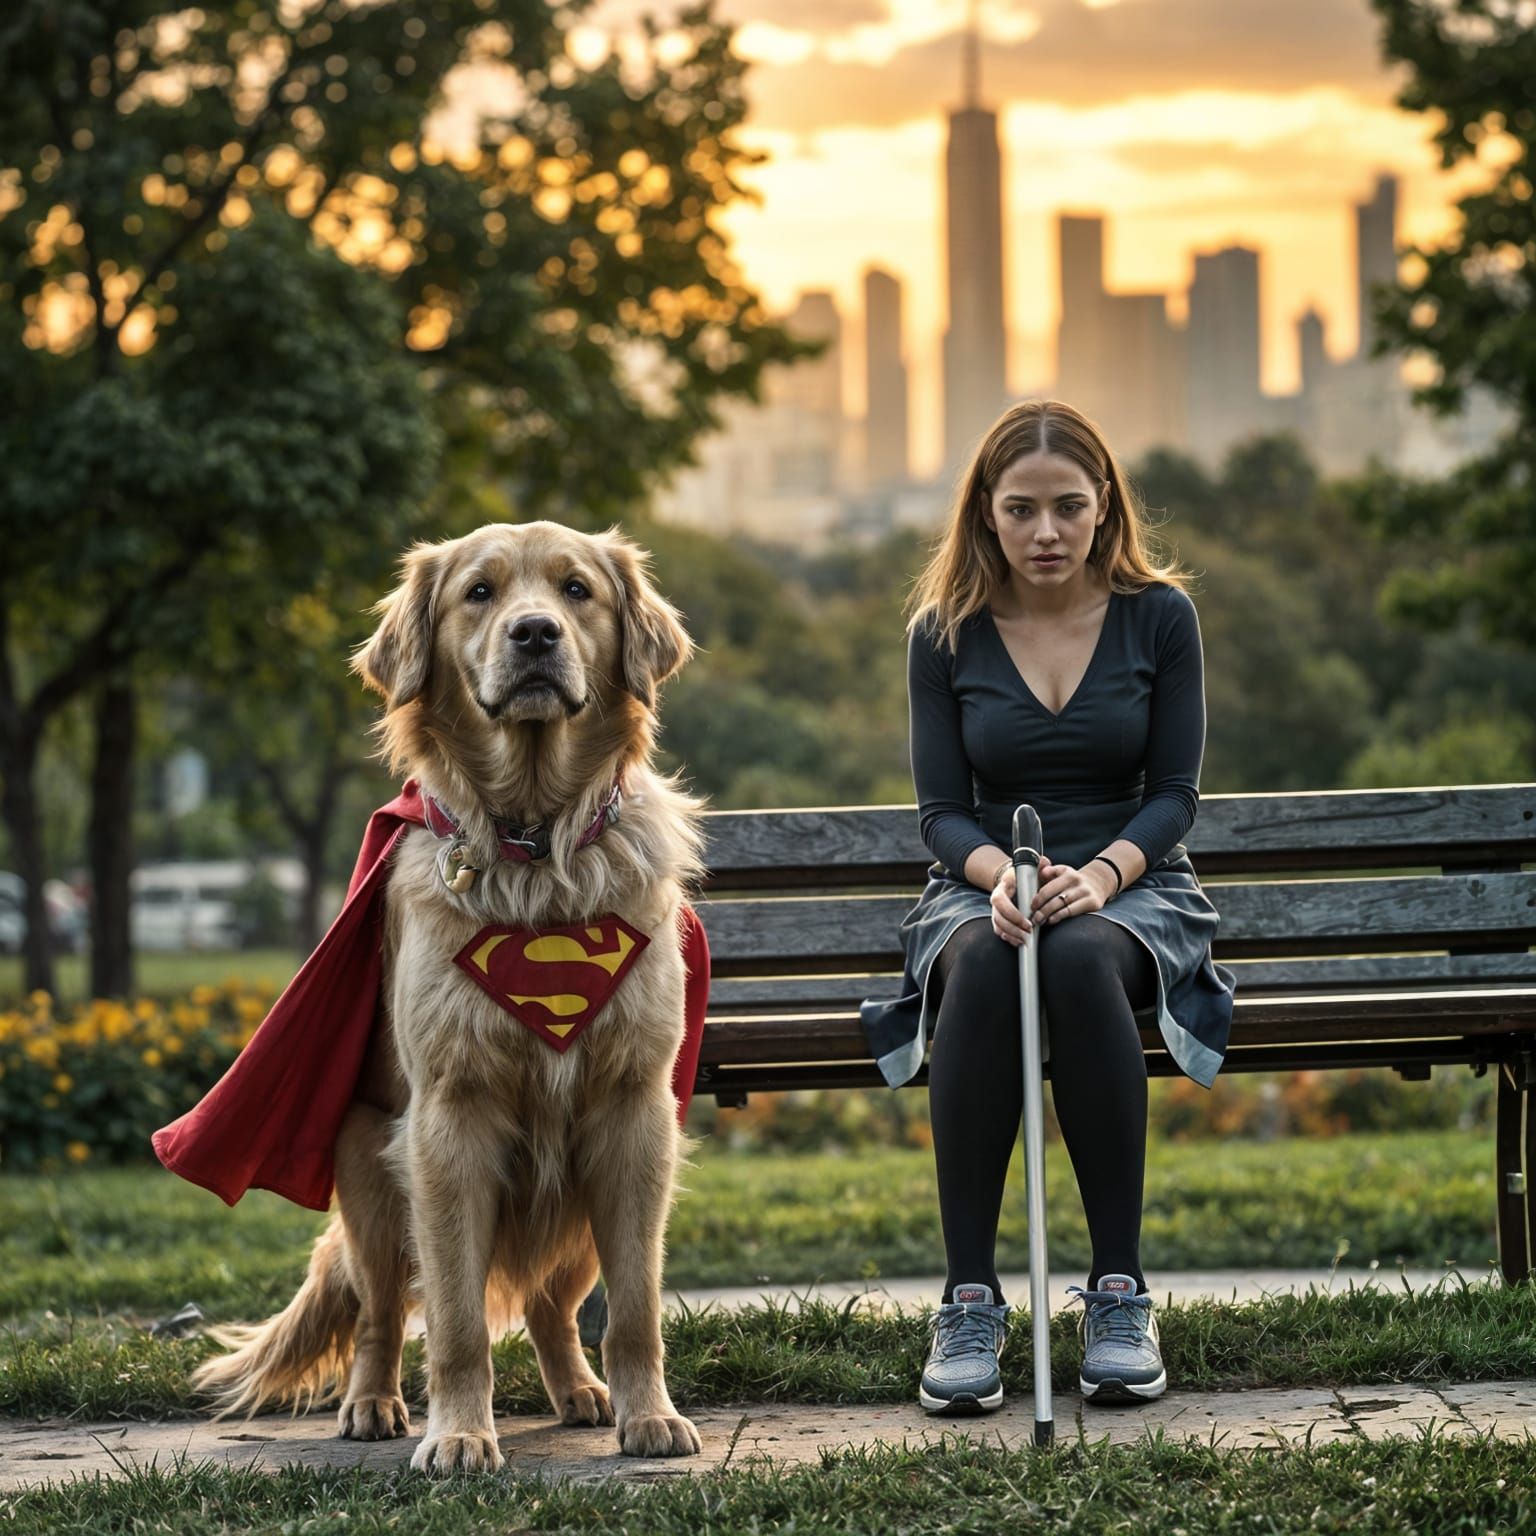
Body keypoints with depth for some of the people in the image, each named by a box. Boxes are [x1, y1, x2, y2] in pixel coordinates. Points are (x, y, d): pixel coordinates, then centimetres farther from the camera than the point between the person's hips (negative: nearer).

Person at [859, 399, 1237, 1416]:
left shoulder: (1160, 616, 2)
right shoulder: (946, 633, 4)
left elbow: (1176, 793, 0)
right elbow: (941, 810, 2)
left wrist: (1102, 872, -21)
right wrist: (1001, 874, -21)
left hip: (1134, 887, 0)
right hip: (984, 888, 1)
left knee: (1081, 957, -38)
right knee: (983, 963, -38)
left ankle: (1122, 1292, -32)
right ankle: (970, 1299, -35)